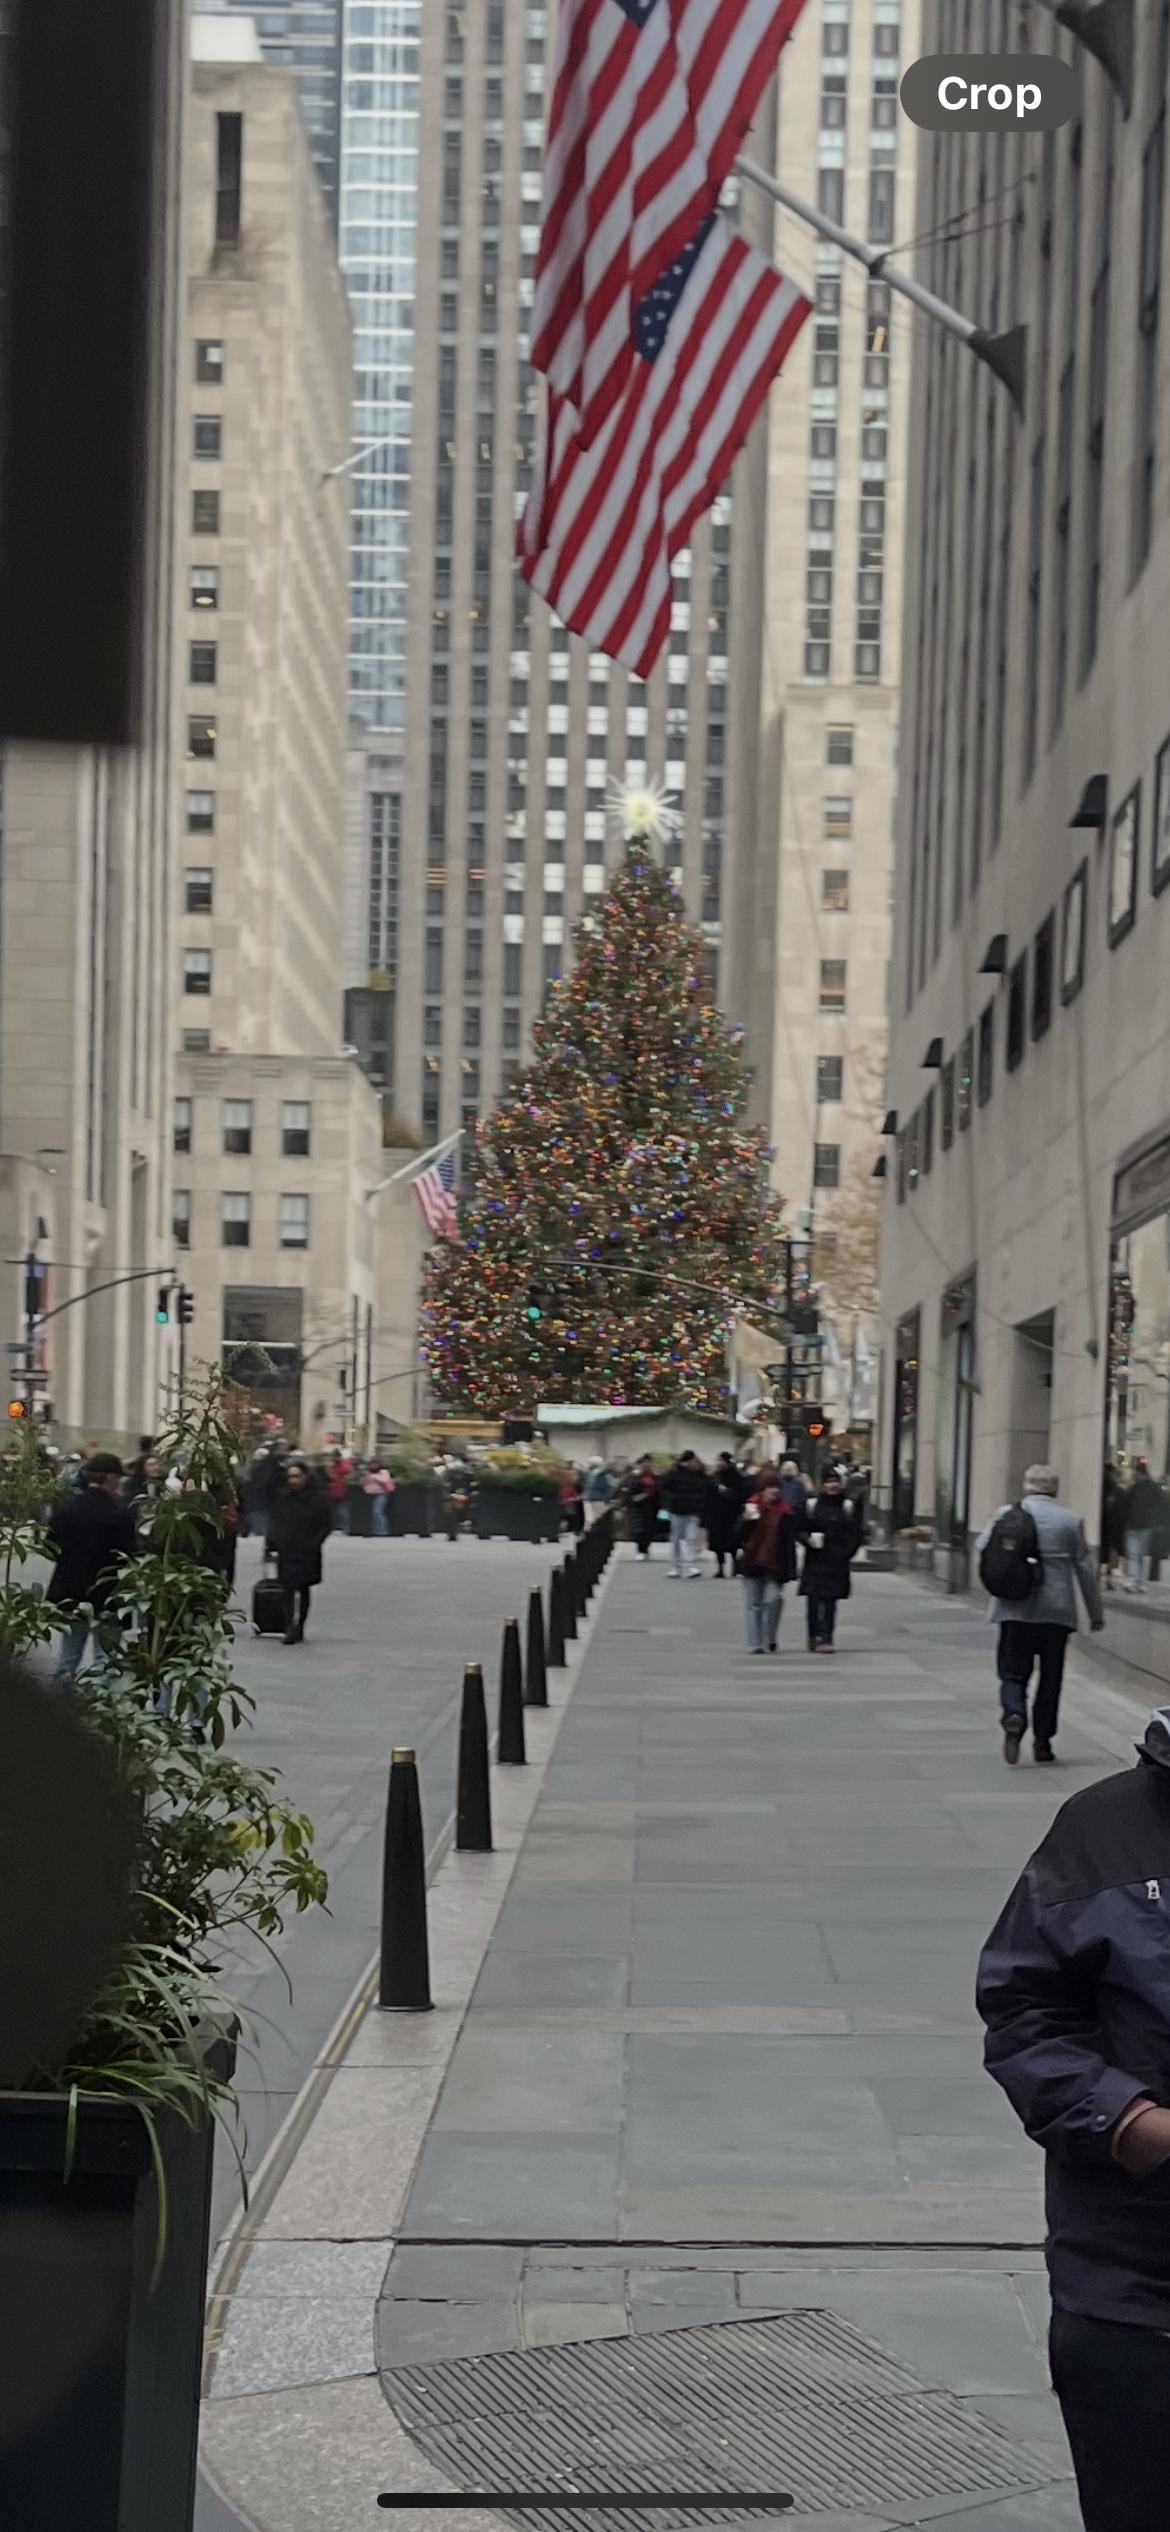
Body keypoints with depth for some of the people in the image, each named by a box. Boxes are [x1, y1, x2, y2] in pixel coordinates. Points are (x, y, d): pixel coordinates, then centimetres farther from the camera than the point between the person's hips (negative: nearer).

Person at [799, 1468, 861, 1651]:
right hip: (815, 1559, -1)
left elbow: (856, 1533, 8)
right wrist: (808, 1539, -12)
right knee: (813, 1598, -8)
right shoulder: (812, 1504, 6)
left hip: (837, 1561, 1)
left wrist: (847, 1552, -5)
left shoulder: (848, 1505, 8)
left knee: (830, 1601, 0)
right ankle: (814, 1635, 0)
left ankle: (825, 1639, 3)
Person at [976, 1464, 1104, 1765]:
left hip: (1015, 1610, 0)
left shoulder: (1006, 1514, -2)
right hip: (1056, 1612, 0)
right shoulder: (1070, 1521, -1)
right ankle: (1043, 1742, 13)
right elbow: (1086, 1568, 2)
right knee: (1050, 1678, 11)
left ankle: (1013, 1715, -24)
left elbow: (982, 1546, 4)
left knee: (1013, 1673, 5)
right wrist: (1096, 1613, 10)